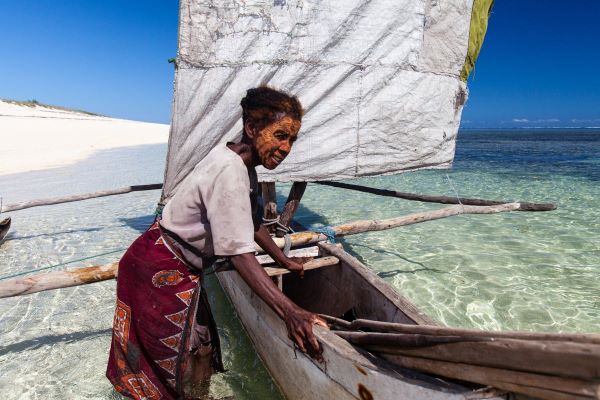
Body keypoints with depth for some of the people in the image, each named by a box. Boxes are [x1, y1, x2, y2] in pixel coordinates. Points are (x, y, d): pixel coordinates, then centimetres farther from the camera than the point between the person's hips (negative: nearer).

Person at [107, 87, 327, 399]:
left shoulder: (243, 164, -2)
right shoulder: (229, 171, -31)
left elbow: (252, 223, 8)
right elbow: (240, 254, -34)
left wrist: (284, 261, 12)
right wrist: (289, 311, -36)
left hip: (180, 266, 9)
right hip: (161, 271, -8)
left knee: (200, 347, 17)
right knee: (195, 354, 4)